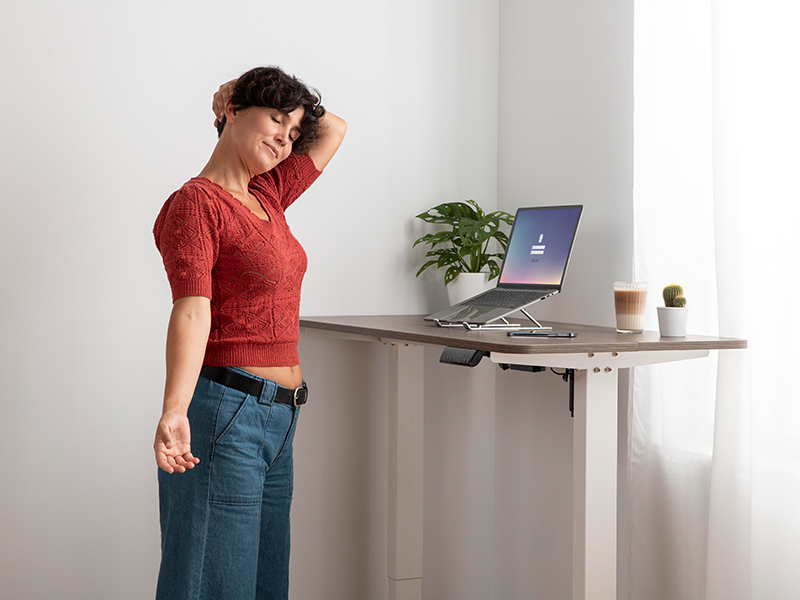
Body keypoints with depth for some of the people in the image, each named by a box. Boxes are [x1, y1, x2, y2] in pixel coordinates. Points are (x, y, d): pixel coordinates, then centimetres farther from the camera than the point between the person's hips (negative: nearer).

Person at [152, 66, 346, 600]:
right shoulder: (196, 203, -8)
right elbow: (192, 310, -23)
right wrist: (174, 411, -34)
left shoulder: (266, 197, 15)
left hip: (277, 417, 8)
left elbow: (334, 130, 26)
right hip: (223, 413, -8)